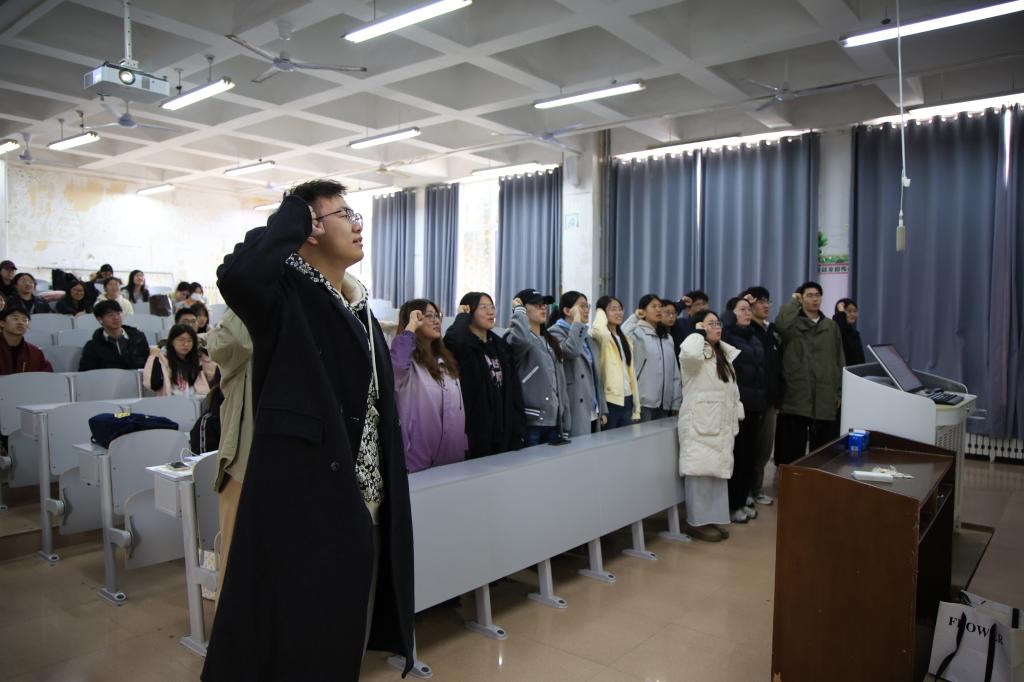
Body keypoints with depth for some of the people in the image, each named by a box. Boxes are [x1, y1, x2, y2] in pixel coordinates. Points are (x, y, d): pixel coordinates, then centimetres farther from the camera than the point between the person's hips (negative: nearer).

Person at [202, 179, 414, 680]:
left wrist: (385, 502, 15)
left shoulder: (359, 308, 12)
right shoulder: (285, 296, -11)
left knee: (344, 627, 19)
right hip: (300, 496, -7)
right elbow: (236, 274, -37)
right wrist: (291, 218, -18)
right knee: (297, 629, 5)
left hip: (358, 501, 8)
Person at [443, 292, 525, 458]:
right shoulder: (462, 345, -6)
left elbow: (514, 389, 12)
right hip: (475, 432, -6)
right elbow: (453, 340, -33)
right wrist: (462, 316, -13)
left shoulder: (500, 345, 13)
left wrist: (519, 428, 5)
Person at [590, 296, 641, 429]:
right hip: (609, 400, -7)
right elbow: (598, 329, -35)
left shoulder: (625, 339, 15)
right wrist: (601, 313, -12)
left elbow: (631, 372, 15)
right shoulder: (602, 337, -7)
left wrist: (636, 408, 11)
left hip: (626, 400, 7)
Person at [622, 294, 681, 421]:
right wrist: (634, 318, -13)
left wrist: (676, 401, 9)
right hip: (644, 401, -6)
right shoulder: (638, 333, -4)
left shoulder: (667, 337, 15)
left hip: (665, 402, 6)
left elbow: (675, 372, 15)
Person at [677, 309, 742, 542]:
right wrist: (698, 332, -18)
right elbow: (690, 353, -37)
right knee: (700, 471, -6)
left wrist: (734, 419, 13)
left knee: (718, 470, 10)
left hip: (721, 423, 8)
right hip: (699, 422, -8)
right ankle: (696, 522, 2)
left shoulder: (724, 354, 17)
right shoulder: (695, 352, -9)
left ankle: (711, 519, 19)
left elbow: (732, 389, 19)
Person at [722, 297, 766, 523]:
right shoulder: (727, 336, -6)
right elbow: (720, 326, -30)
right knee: (736, 452, -1)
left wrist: (764, 399, 14)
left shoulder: (754, 337, 15)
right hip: (736, 402, -7)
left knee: (751, 452, 11)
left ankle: (744, 499, 23)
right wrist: (732, 317, -11)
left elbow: (761, 368, 18)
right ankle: (732, 504, 9)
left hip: (755, 401, 7)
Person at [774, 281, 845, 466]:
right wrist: (792, 301, -10)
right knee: (792, 447, 2)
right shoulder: (793, 323, 1)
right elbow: (780, 324, -26)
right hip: (796, 396, -4)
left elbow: (839, 361, 15)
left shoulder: (831, 326, 13)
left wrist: (839, 392, 10)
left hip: (824, 398, 4)